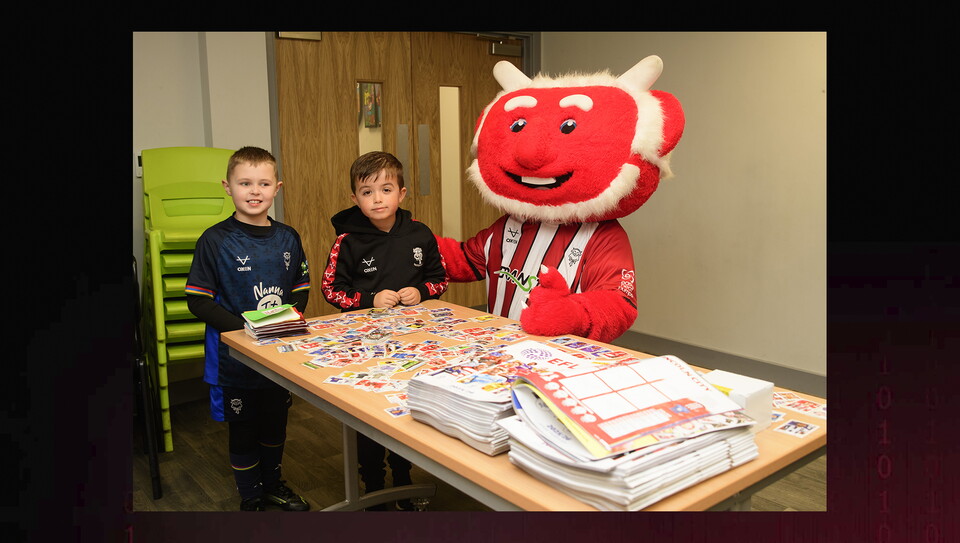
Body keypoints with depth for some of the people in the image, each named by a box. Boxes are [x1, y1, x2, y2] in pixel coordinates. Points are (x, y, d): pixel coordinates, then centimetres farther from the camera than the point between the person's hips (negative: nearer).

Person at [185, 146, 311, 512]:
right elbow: (198, 300, -13)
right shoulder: (215, 241, -12)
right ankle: (251, 498, 32)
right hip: (235, 355, -4)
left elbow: (301, 289, 8)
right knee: (243, 429, 11)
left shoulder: (287, 238, 1)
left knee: (275, 423, 20)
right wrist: (244, 327, -22)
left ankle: (273, 484, 43)